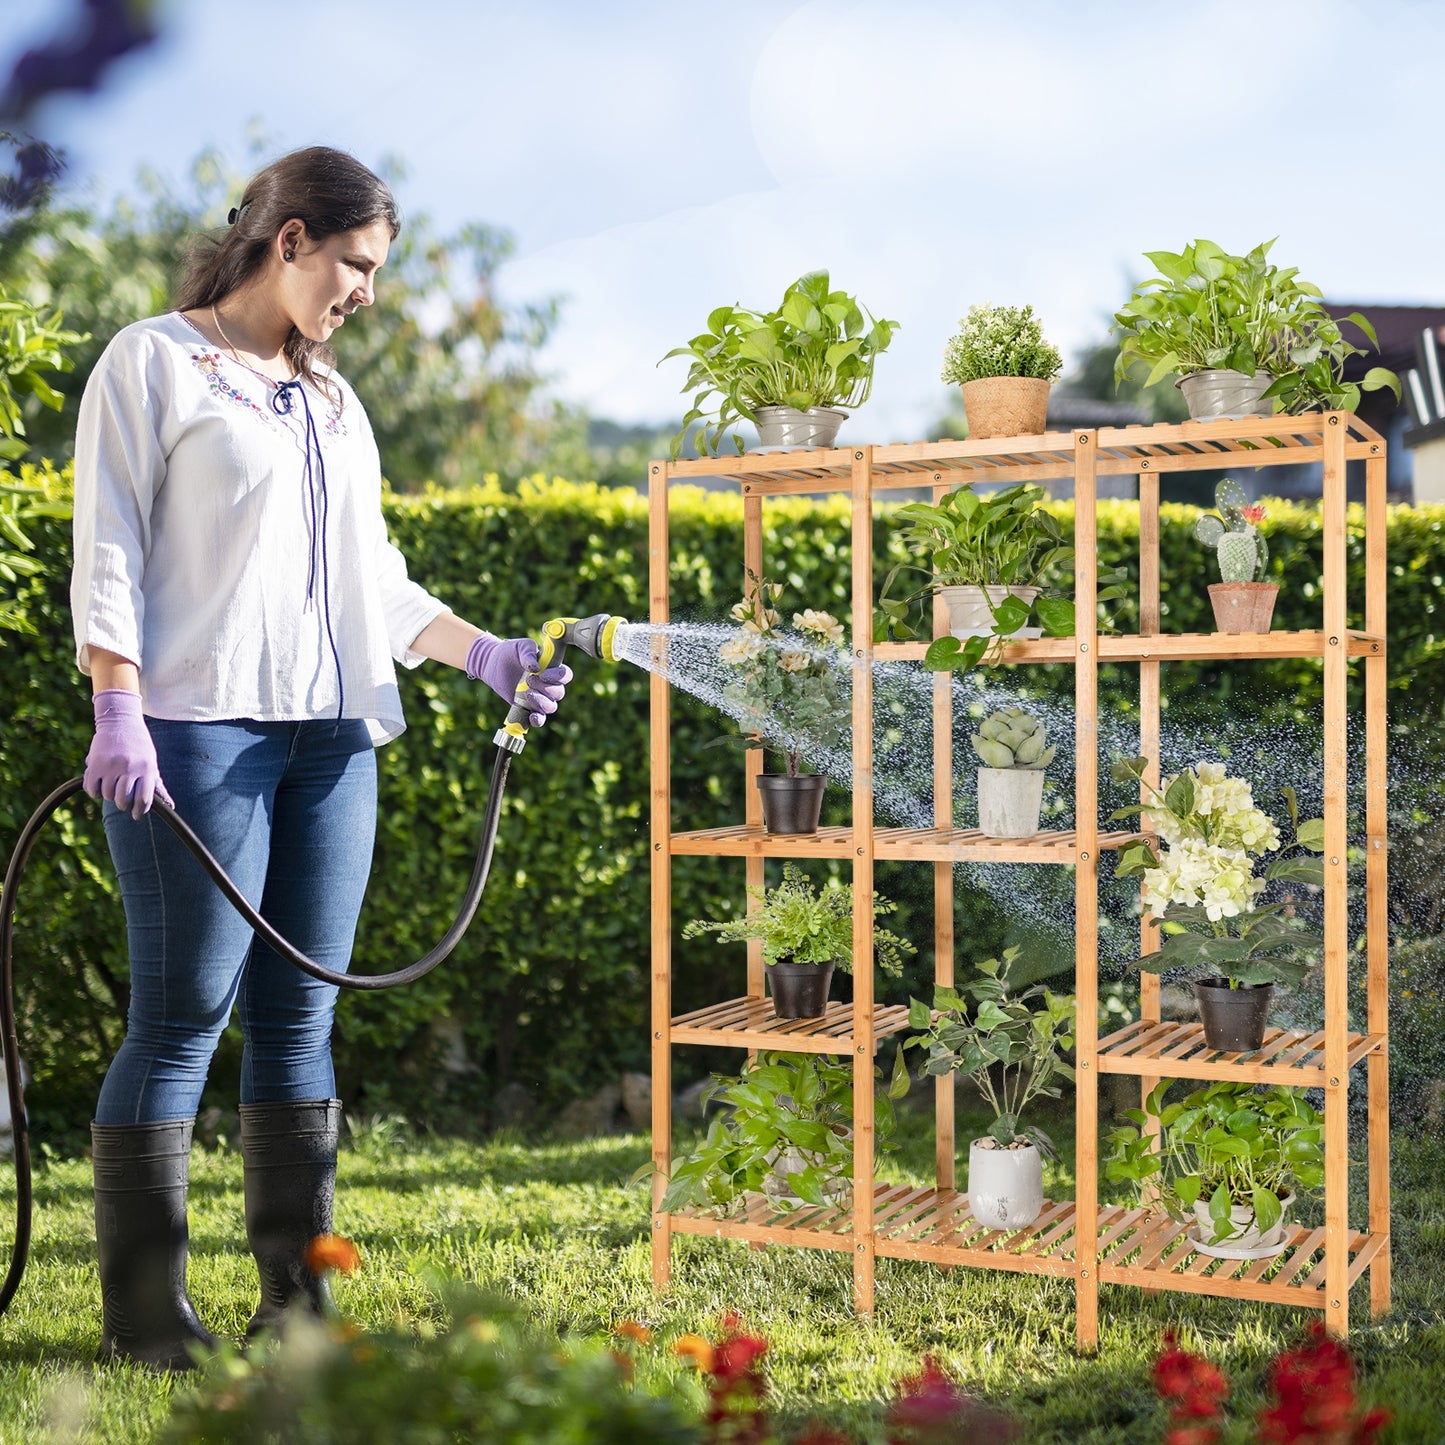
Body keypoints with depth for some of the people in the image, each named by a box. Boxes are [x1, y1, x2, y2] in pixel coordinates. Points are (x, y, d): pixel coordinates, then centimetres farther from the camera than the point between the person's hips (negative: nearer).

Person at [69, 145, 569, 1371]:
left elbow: (375, 578, 22)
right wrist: (118, 712, -14)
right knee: (184, 1016, -5)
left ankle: (295, 1297, 12)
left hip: (332, 733, 6)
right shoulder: (154, 362, 4)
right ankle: (144, 1311, 5)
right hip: (200, 725, -6)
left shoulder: (334, 399, 22)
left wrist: (486, 652, 10)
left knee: (300, 1014, 6)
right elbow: (109, 551, -4)